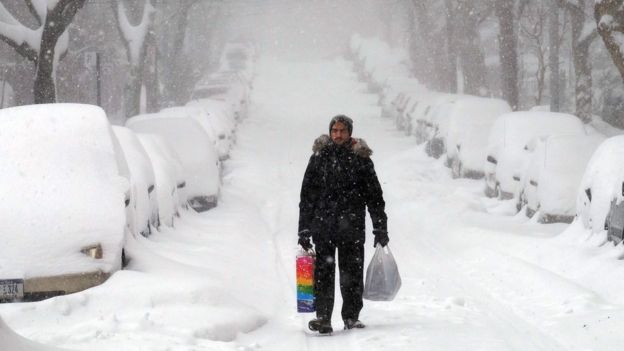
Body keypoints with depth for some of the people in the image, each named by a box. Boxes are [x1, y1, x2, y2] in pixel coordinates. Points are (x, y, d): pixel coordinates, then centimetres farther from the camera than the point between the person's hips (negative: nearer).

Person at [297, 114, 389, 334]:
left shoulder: (361, 159, 7)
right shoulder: (319, 157, 8)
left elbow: (374, 196, 10)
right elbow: (307, 195, 10)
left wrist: (380, 227, 5)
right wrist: (304, 229, 4)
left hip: (352, 227, 0)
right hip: (322, 225, 0)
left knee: (352, 274, 3)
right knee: (323, 273, -5)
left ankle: (351, 316, 14)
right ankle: (323, 318, -6)